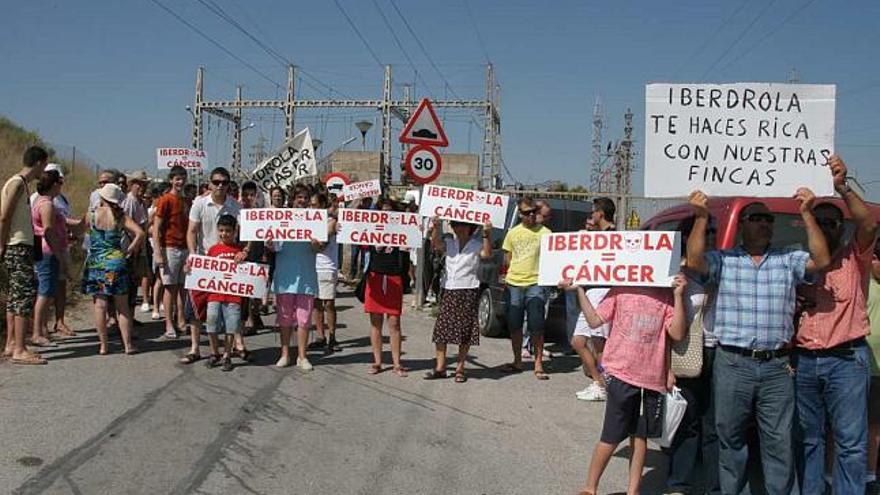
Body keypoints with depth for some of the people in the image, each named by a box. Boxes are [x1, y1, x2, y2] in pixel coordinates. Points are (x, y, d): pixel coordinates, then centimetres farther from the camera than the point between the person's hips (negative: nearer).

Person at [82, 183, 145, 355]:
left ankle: (103, 345, 7)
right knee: (122, 306, 6)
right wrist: (128, 251, -1)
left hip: (96, 263, 0)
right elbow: (140, 233, -11)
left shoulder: (92, 214, -3)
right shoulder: (120, 217, -2)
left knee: (100, 305, 5)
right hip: (116, 262, 0)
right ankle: (128, 345, 7)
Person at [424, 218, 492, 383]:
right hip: (449, 290, 3)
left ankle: (460, 369, 11)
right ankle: (440, 367, 9)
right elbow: (436, 245, -9)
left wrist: (486, 234, -29)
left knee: (465, 332, 1)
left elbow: (487, 254, -16)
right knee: (441, 329, 1)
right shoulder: (449, 242, 10)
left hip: (469, 292, -3)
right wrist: (436, 228, -27)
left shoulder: (476, 244, 2)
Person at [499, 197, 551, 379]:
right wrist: (515, 271, 6)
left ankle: (538, 365, 1)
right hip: (514, 284, 3)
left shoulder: (544, 232, 1)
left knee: (536, 326, -6)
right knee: (514, 325, 9)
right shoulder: (513, 233, 10)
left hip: (535, 284, -3)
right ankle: (517, 362, 23)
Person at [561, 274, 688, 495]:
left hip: (653, 377, 2)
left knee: (640, 436, 12)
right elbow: (595, 320, 1)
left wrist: (678, 295, -12)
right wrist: (579, 290, -4)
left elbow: (677, 333, -7)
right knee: (612, 436, 2)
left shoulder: (666, 295, 2)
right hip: (621, 373, -2)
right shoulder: (620, 290, -1)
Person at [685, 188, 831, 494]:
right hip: (733, 365, -1)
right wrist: (701, 217, -13)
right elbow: (695, 261, -11)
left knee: (779, 441, 6)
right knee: (731, 437, 10)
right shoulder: (724, 260, 6)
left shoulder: (788, 260, 10)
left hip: (777, 367, 1)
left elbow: (821, 260, -5)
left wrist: (806, 213, -10)